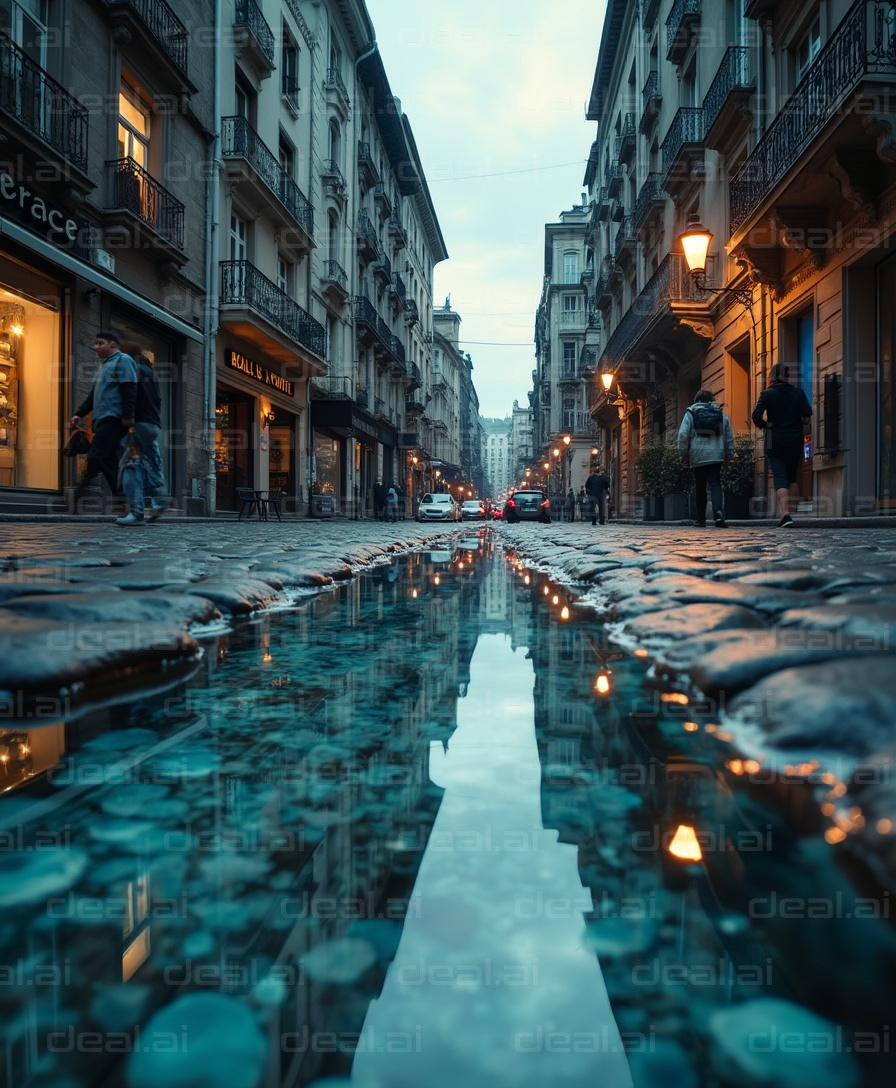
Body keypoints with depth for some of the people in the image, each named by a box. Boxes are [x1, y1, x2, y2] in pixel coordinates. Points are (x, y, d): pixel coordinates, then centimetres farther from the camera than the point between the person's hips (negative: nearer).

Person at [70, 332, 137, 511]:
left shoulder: (122, 360, -1)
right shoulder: (104, 365, 28)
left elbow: (130, 390, -14)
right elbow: (93, 395, 29)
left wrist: (127, 417, -22)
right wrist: (78, 414, 18)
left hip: (113, 419, -10)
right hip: (103, 420, 10)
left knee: (95, 458, -15)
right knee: (108, 462, 5)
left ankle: (77, 500, -18)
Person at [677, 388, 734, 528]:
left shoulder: (690, 413, 5)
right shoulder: (721, 414, 12)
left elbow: (683, 435, -4)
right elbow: (729, 437, 13)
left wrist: (684, 454, 2)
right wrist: (729, 455, 19)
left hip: (698, 456, -1)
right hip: (716, 456, 1)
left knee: (700, 488, 8)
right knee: (715, 485, -3)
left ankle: (700, 519, 14)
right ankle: (718, 513, -26)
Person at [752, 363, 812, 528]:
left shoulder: (767, 394, -1)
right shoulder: (798, 393, 4)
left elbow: (756, 416, -11)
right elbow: (807, 413, -8)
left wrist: (765, 425, 8)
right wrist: (803, 423, 12)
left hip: (775, 441, -2)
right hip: (795, 440, 2)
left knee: (780, 477, -6)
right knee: (792, 477, 15)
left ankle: (785, 514, -20)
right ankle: (785, 513, 11)